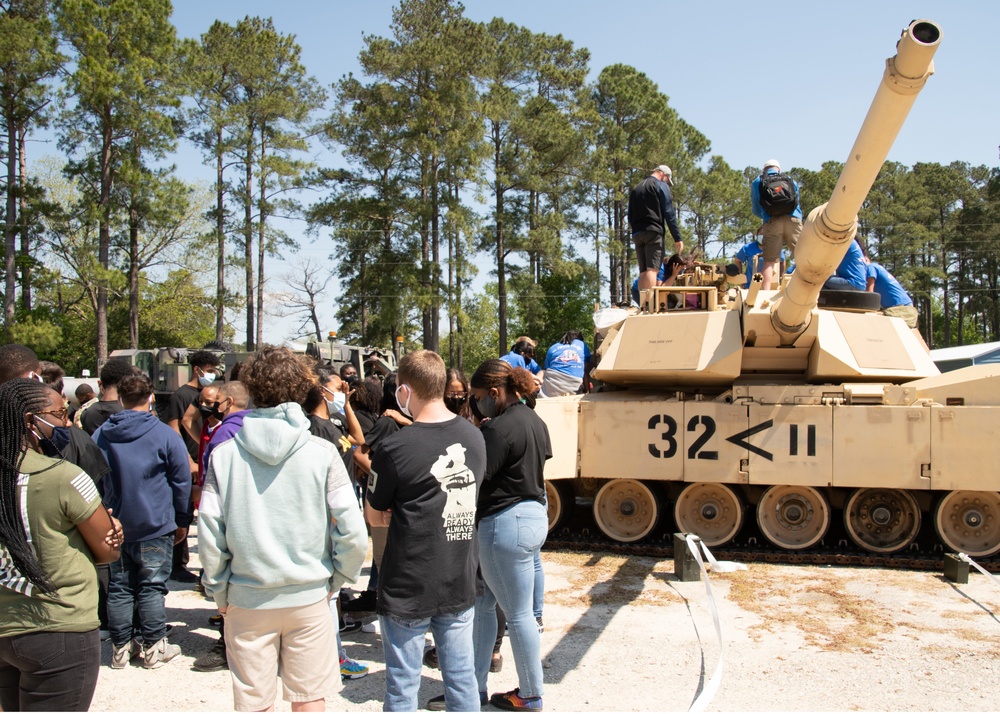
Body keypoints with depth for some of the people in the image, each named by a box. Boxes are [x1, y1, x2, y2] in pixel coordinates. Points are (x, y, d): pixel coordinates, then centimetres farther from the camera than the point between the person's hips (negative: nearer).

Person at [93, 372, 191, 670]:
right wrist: (182, 521, 5)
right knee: (152, 588, 5)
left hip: (113, 528, 4)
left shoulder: (100, 435, 1)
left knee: (119, 587, 12)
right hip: (154, 526, -3)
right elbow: (181, 481, -6)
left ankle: (121, 647, 20)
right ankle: (153, 648, 12)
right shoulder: (164, 435, -10)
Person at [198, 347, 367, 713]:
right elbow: (352, 531, -11)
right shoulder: (322, 453, -10)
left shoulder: (224, 453, -7)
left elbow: (208, 532, -6)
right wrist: (337, 578, 6)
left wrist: (219, 591, 8)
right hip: (308, 596, -1)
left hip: (246, 599, 1)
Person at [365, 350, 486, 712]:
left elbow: (374, 516, -5)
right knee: (462, 678, 15)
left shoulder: (394, 448, -18)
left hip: (408, 590, -5)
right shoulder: (474, 437, -2)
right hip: (461, 583, 5)